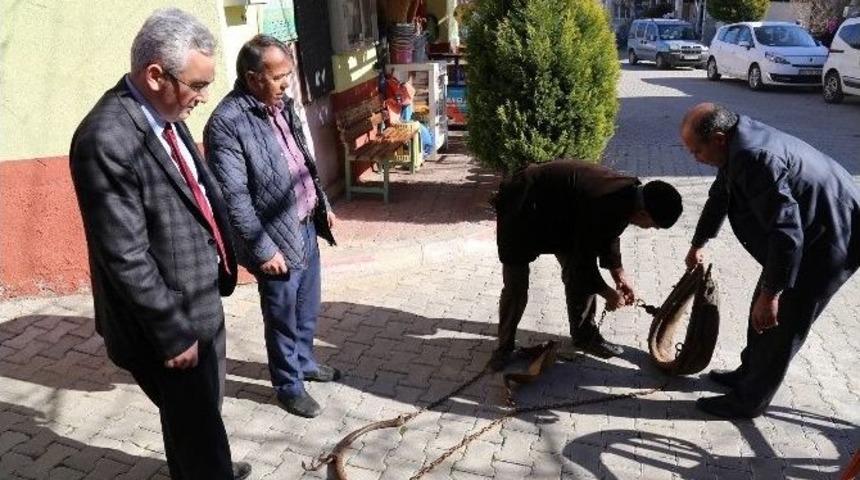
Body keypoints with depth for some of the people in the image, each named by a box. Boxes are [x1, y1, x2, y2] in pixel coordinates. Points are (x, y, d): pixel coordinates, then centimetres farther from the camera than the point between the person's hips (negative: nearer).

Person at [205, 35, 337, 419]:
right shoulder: (226, 123, -21)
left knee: (307, 308, 23)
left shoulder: (282, 104, 3)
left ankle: (304, 361, 45)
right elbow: (234, 198, -21)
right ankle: (288, 385, 31)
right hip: (276, 237, -7)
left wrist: (323, 204, 17)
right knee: (282, 318, 11)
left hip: (306, 225, 8)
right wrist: (263, 249, -20)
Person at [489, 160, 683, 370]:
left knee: (579, 275, 7)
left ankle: (585, 335, 23)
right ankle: (504, 346, 13)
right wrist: (607, 292, -10)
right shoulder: (602, 207, -37)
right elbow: (583, 258, -24)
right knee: (516, 286, -5)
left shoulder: (630, 193, -10)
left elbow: (609, 235, 8)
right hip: (521, 206, -8)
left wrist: (619, 274, 4)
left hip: (559, 209, 8)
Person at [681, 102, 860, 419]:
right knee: (762, 312, 18)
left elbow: (786, 232, -35)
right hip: (805, 234, 10)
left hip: (829, 240, -10)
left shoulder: (754, 158, -32)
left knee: (779, 324, 1)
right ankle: (749, 374, 36)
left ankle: (749, 401, 16)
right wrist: (698, 245, 33)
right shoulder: (738, 147, 1)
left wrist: (770, 294, -27)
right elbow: (719, 198, 19)